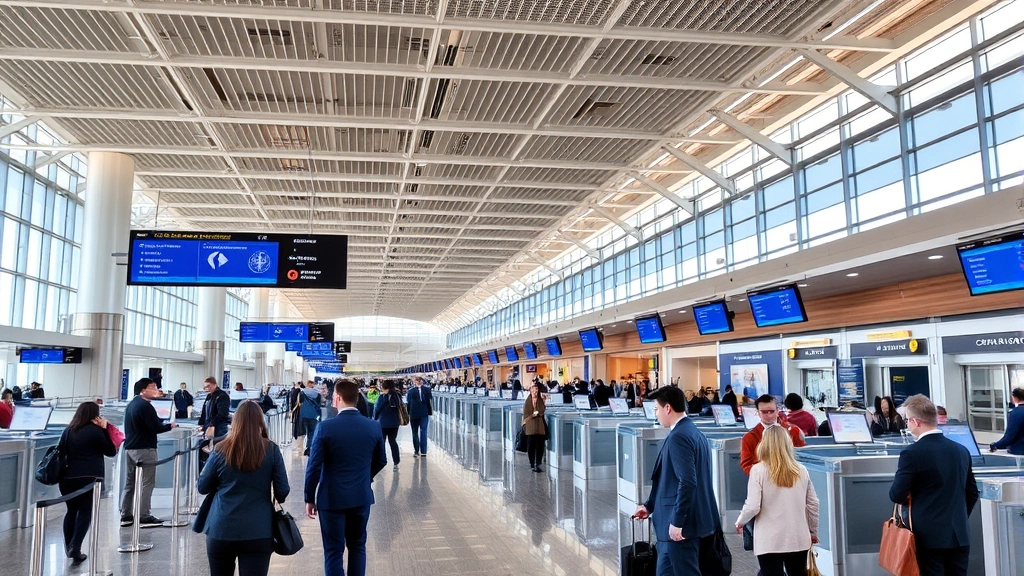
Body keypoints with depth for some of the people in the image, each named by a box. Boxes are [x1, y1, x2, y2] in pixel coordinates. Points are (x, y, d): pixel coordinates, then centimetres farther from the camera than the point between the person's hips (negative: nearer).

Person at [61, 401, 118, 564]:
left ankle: (68, 547, 22)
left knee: (71, 510, 19)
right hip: (89, 477, -5)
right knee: (85, 511, 1)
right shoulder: (95, 431, -6)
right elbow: (111, 452, 1)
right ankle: (75, 548, -11)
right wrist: (104, 430, -1)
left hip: (67, 477, 5)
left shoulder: (68, 431, 10)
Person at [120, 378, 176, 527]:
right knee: (146, 483, -5)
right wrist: (170, 426, -3)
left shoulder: (131, 404, 14)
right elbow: (156, 428, -19)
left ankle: (126, 515, 17)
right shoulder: (145, 406, -16)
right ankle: (144, 517, -4)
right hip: (144, 448, -10)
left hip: (129, 447, 10)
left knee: (130, 482, 13)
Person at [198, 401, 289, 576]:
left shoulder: (221, 451, -3)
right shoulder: (272, 451, -5)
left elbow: (202, 487, 7)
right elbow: (282, 491, -2)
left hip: (222, 530, 1)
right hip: (258, 532, -1)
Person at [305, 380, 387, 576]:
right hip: (362, 497, 3)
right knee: (357, 546, 18)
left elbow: (314, 466, -11)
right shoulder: (374, 427, -3)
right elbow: (380, 462, 9)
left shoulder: (326, 427, -14)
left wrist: (310, 498, 0)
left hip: (332, 498, -3)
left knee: (334, 551, 5)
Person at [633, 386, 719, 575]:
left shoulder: (678, 436, -17)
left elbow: (687, 482, -25)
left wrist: (676, 522, -21)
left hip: (681, 524, -10)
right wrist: (650, 505, 23)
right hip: (691, 519, 10)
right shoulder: (693, 432, 14)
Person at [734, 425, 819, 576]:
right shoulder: (801, 470, 2)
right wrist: (813, 532, 21)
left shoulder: (758, 470, -10)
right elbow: (813, 504, 8)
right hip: (798, 539, 4)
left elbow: (752, 507, -13)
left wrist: (740, 522, 6)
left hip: (770, 541, -4)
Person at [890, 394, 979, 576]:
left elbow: (897, 495, -14)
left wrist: (913, 500, 8)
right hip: (959, 534, 5)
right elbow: (972, 493, 13)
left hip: (929, 536, -5)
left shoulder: (912, 453, -14)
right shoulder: (961, 450, 5)